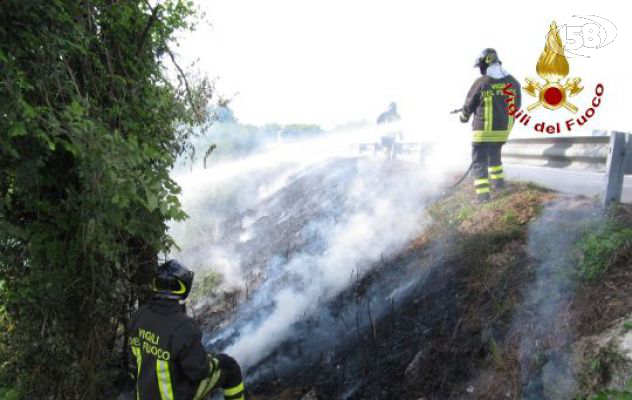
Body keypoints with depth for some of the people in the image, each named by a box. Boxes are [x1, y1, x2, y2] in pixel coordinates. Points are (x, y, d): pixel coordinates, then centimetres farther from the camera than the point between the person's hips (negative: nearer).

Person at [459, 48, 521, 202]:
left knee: (479, 161, 1)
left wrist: (464, 117, 19)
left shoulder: (481, 83, -13)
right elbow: (516, 105, 12)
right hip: (503, 129, 5)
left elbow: (469, 106, -2)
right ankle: (498, 181, 38)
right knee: (494, 155, 28)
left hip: (483, 130, -5)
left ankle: (483, 194, -6)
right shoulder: (513, 82, 1)